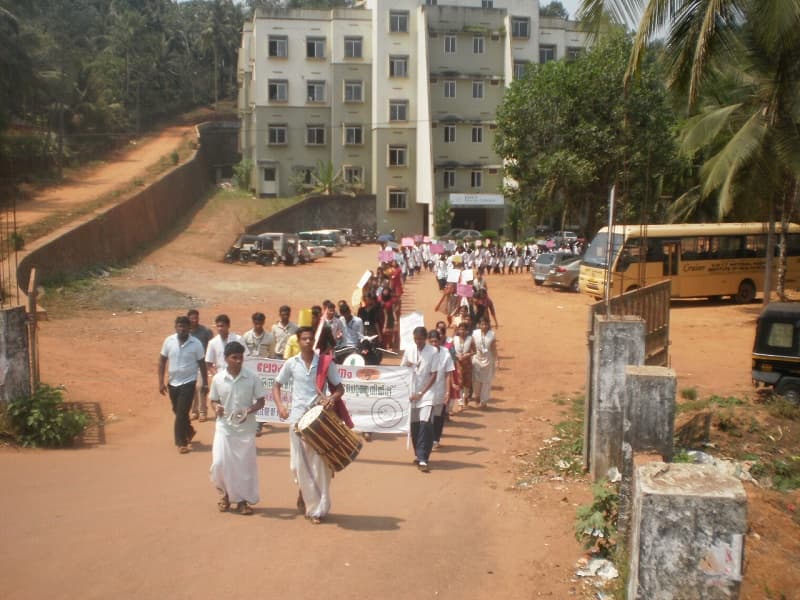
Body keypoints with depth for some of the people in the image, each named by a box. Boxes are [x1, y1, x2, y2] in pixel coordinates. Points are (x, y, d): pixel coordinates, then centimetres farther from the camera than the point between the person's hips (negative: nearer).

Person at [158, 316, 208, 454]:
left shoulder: (196, 344, -10)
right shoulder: (168, 341, -5)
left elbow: (202, 364, -2)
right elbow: (162, 361, 2)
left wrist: (205, 383, 0)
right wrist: (161, 382, -3)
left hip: (188, 383, -4)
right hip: (173, 383, 4)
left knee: (181, 413, -8)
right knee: (178, 412, 18)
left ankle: (181, 442, 5)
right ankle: (189, 431, 42)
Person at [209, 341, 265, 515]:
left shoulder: (252, 377, -6)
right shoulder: (218, 379, -3)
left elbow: (261, 401, -1)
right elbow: (213, 400, 9)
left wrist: (249, 411, -19)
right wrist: (216, 408, -14)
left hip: (246, 428, 0)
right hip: (224, 427, 1)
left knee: (245, 464, 4)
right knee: (219, 463, -6)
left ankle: (242, 499, 21)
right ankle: (226, 493, 21)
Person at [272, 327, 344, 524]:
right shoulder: (291, 364, 2)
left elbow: (340, 387, 3)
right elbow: (276, 386, 9)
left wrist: (333, 397, -19)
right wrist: (280, 406, -8)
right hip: (298, 418, 1)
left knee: (320, 463, 1)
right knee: (300, 463, 4)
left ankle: (318, 508, 11)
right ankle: (304, 492, 30)